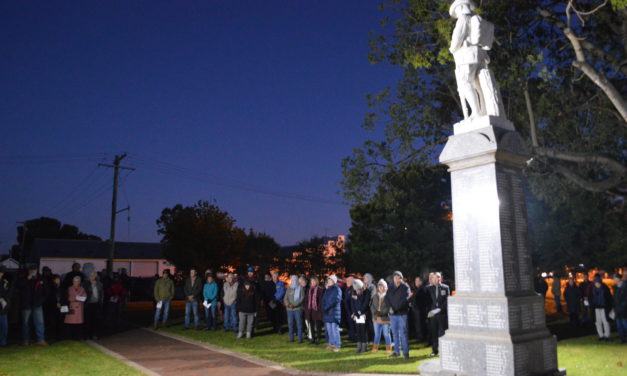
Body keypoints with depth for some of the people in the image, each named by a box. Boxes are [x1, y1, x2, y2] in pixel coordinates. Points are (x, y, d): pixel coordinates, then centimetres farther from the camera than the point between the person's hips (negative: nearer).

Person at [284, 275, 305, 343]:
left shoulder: (300, 288, 1)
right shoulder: (289, 289, 13)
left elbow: (302, 298, -6)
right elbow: (285, 298, 10)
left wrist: (294, 305, -14)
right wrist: (288, 304, -10)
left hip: (298, 308, -4)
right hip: (289, 309, 4)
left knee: (299, 323, -3)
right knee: (290, 323, 6)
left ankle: (300, 338, 2)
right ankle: (291, 338, 15)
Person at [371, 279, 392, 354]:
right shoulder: (375, 296, 8)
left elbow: (389, 307, -13)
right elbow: (372, 306, 6)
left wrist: (381, 313, -20)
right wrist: (375, 312, -12)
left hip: (385, 318, -4)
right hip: (376, 318, 4)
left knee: (386, 334, 3)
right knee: (377, 334, 14)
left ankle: (388, 349, 14)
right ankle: (375, 348, 24)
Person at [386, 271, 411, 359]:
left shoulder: (405, 287, -2)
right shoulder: (390, 288, 11)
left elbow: (405, 299, -11)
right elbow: (387, 298, 8)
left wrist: (395, 309, -15)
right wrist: (390, 307, -9)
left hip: (402, 313, -5)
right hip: (392, 314, 5)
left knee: (403, 333, -5)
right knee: (395, 333, 10)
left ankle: (406, 352, 1)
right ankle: (397, 351, 19)